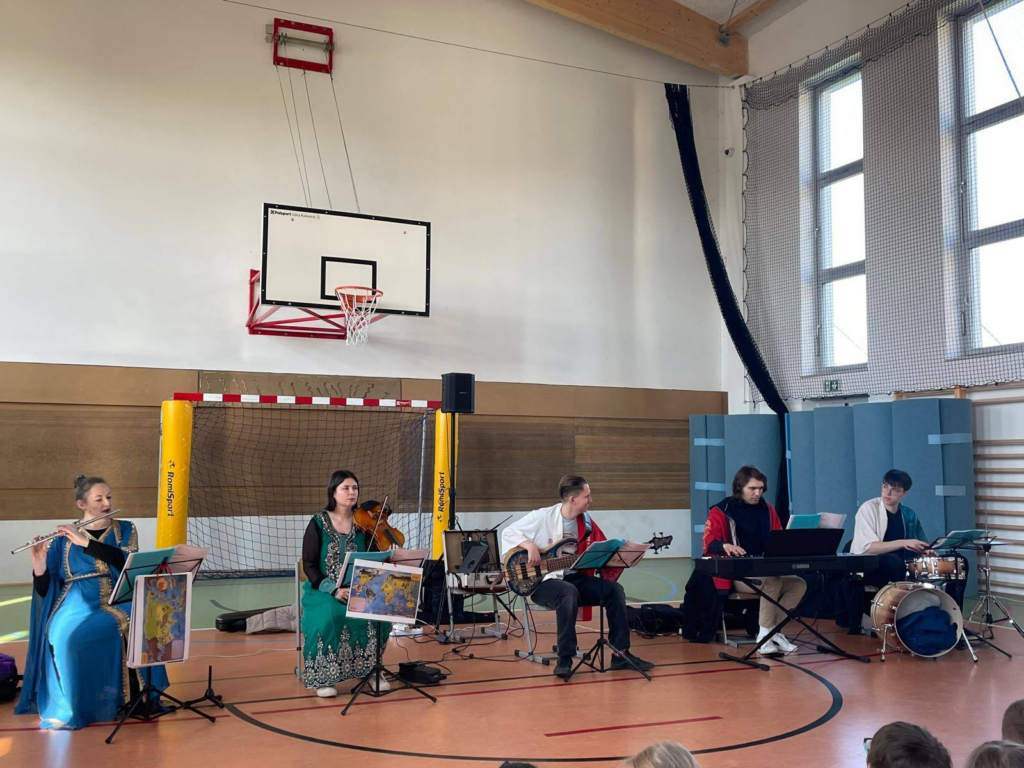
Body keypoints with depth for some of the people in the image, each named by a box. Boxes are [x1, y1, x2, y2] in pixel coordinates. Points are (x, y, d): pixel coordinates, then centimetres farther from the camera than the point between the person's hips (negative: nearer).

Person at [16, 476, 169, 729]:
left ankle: (135, 693, -17)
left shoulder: (125, 530, 10)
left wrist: (85, 542, -17)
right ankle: (74, 706, -17)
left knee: (132, 627, -32)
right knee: (66, 638, -32)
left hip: (117, 604, 0)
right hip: (78, 606, 0)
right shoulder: (63, 539, 8)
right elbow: (44, 590, 5)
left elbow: (127, 562, -12)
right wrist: (39, 562, -15)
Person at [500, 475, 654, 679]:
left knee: (614, 589, -16)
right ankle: (565, 659, -28)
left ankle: (620, 654, -9)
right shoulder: (542, 517, -10)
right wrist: (530, 545, -21)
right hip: (544, 581, -6)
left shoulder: (586, 521, 7)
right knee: (569, 592, -39)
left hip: (576, 578, 6)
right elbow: (508, 532, -6)